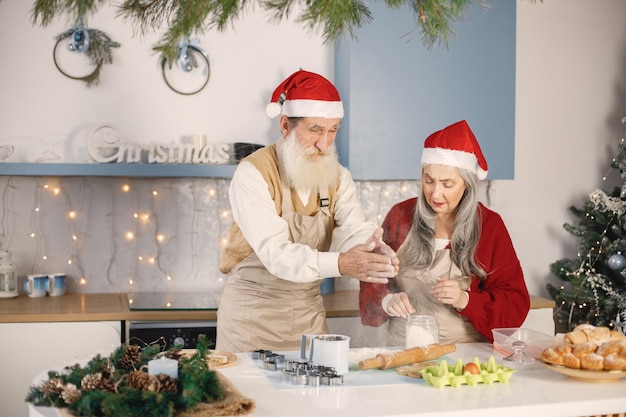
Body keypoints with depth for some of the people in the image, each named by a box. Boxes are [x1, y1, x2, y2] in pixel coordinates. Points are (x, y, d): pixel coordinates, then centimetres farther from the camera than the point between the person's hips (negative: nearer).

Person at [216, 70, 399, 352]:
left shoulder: (337, 176, 0)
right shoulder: (253, 173, -17)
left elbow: (354, 229, -15)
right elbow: (275, 252, -28)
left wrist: (373, 248, -39)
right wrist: (340, 263, -43)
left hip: (309, 308, 5)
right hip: (253, 310, -4)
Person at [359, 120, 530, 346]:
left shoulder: (490, 225, 2)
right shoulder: (400, 215, 6)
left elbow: (516, 305, 1)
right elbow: (372, 280, 6)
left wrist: (465, 300, -15)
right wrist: (387, 300, -16)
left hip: (468, 352, -1)